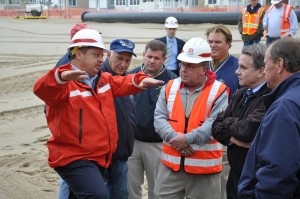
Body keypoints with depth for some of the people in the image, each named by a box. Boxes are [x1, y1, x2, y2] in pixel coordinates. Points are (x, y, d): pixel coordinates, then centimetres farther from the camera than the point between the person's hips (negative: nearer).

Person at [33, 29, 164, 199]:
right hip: (74, 159, -9)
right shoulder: (64, 84, -16)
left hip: (101, 157, 9)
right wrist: (62, 77, -56)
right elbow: (42, 89, -35)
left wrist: (140, 80, 5)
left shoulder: (103, 79, 12)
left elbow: (123, 84, 26)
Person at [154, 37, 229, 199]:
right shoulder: (170, 87, 7)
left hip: (204, 167, -3)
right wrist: (175, 138, -17)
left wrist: (188, 139, -22)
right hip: (171, 164, 4)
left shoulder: (218, 91, -5)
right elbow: (159, 118, 0)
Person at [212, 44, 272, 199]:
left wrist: (228, 122, -5)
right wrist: (233, 138, -14)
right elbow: (217, 127, 7)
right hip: (236, 175, 7)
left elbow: (247, 130, -26)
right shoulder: (240, 95, 9)